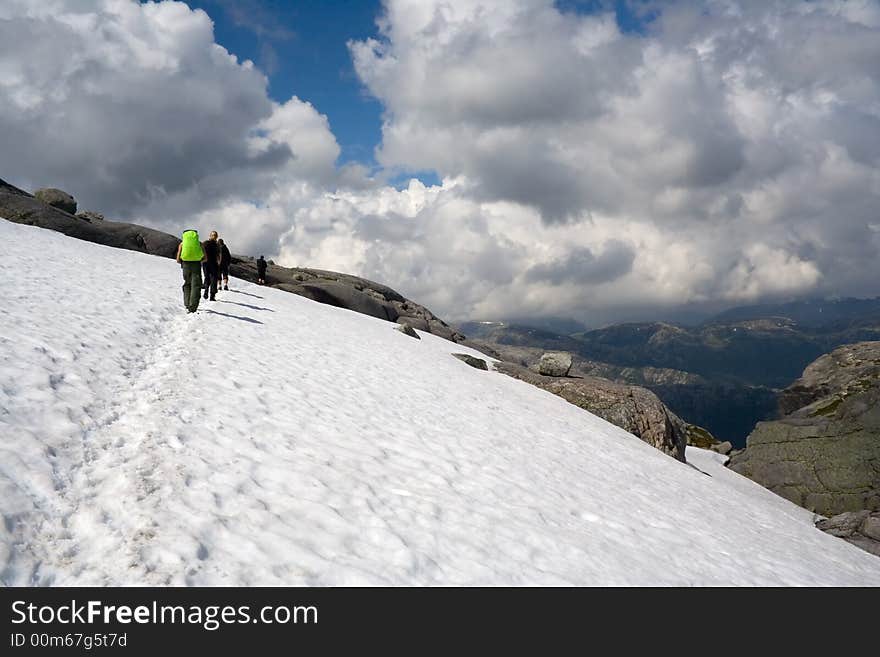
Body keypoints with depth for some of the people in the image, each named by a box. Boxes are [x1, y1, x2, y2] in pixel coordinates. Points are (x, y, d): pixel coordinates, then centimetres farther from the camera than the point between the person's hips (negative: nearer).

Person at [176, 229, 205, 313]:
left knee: (187, 285, 18)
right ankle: (192, 308, -10)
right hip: (196, 265, -1)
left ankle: (187, 305, 12)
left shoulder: (182, 244, 15)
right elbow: (205, 258, 7)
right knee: (196, 286, 1)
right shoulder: (199, 243, 15)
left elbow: (178, 259, 7)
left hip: (186, 265, 1)